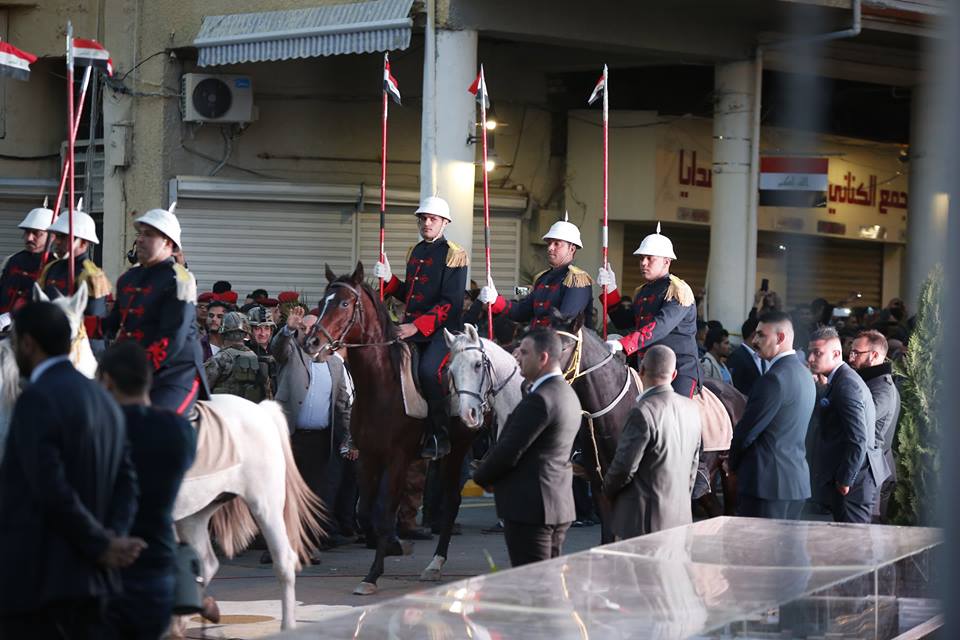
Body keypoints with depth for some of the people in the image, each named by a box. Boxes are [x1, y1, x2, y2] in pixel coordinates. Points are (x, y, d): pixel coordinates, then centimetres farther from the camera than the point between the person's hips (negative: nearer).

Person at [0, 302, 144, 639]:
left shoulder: (36, 399, -13)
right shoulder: (104, 401, 14)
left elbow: (53, 489, -20)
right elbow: (126, 486, 9)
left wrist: (102, 545, -11)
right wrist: (112, 537, -6)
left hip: (36, 577, -8)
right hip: (88, 577, 8)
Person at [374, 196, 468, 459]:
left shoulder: (454, 255, -6)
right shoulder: (415, 252, 18)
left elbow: (450, 302, -14)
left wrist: (418, 326, -23)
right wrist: (389, 279, 9)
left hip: (442, 329, -8)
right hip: (411, 326, 8)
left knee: (428, 370, -29)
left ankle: (439, 437, -18)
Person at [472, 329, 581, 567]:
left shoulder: (539, 399, -19)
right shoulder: (568, 395, 13)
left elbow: (509, 452, -19)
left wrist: (479, 479, -2)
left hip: (530, 507, -10)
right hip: (559, 504, 10)